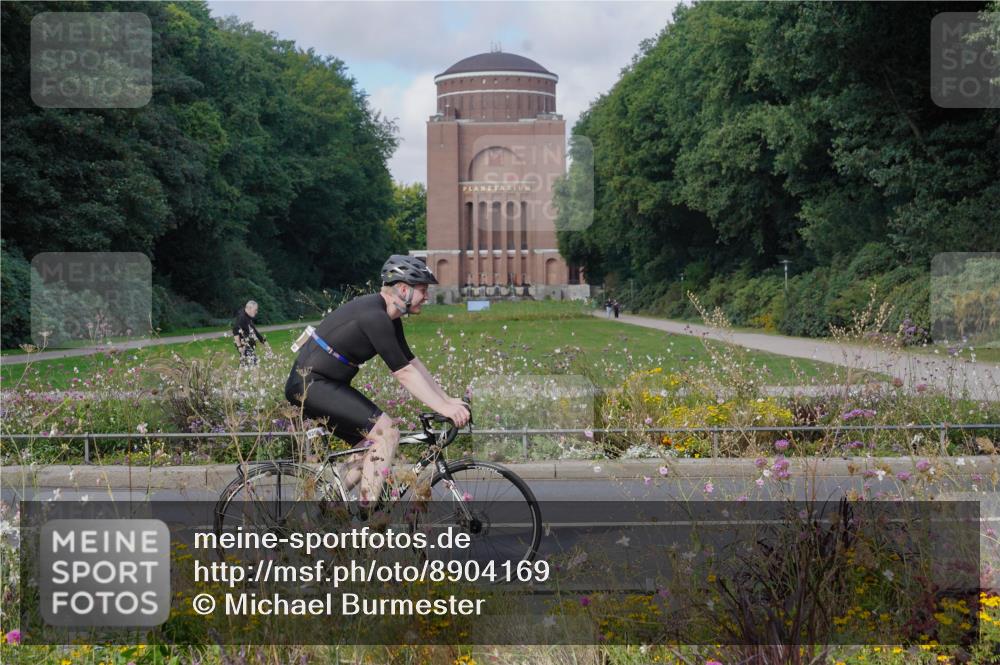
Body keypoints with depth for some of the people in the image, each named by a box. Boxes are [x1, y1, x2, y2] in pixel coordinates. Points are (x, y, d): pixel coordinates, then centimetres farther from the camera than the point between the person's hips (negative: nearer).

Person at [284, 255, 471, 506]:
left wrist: (448, 400, 8)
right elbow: (404, 374, -23)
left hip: (325, 385, 10)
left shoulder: (389, 320, 10)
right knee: (385, 432, -15)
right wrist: (444, 408, -24)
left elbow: (413, 363, 13)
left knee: (372, 442, 12)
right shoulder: (374, 317, -21)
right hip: (310, 384, -10)